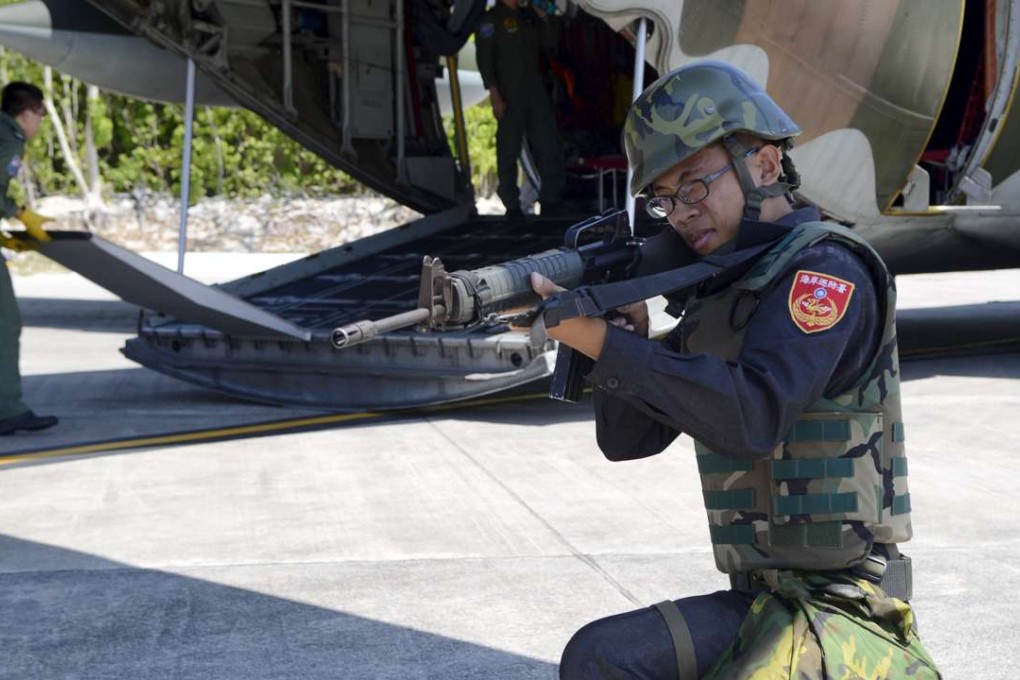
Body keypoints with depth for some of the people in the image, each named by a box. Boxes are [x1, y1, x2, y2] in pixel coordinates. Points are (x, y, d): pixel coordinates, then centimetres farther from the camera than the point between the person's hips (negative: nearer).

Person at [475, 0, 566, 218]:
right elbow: (484, 59, -9)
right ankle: (512, 205, 6)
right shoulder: (491, 19, -4)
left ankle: (550, 200, 12)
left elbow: (548, 43, 19)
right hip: (509, 95, -6)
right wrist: (494, 94, -17)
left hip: (535, 91, 6)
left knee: (550, 145, 4)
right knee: (509, 149, -1)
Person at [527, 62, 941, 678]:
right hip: (759, 603, 8)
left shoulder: (825, 268, -12)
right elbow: (627, 437, 11)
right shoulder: (715, 293, 13)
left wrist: (605, 343, -26)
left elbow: (754, 418, -27)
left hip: (842, 609, -8)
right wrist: (629, 328, -6)